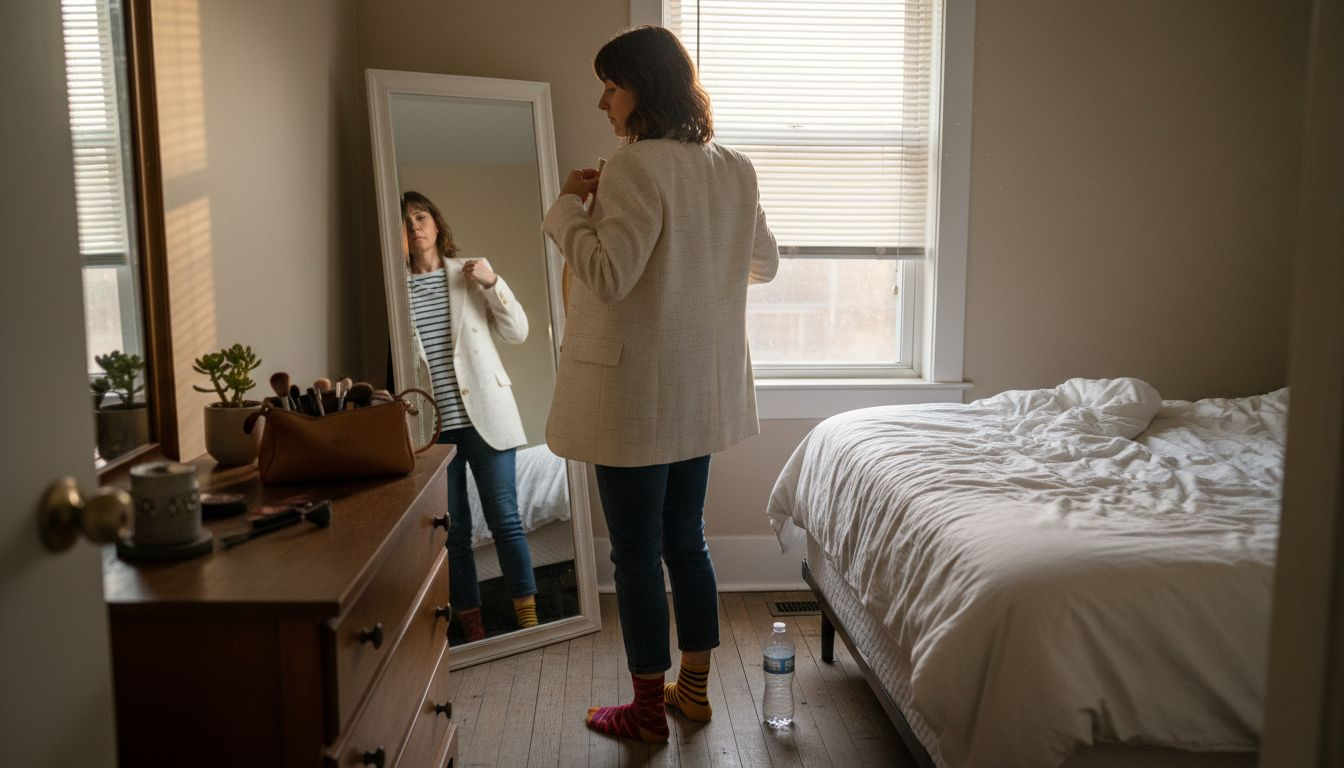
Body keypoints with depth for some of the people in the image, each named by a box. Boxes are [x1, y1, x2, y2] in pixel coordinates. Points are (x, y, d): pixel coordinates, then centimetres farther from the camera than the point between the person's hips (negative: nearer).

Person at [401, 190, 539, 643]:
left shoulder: (470, 272, 5)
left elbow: (517, 333, 2)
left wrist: (491, 282, -9)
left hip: (484, 416, 0)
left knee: (505, 519, 2)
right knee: (453, 530, 7)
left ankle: (529, 620, 12)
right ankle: (472, 629, 18)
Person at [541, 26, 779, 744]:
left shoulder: (637, 165, -17)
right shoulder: (734, 170, 7)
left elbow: (609, 275, -22)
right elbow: (765, 262, 18)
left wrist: (569, 204, -9)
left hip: (637, 390, -8)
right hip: (703, 388, 8)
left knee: (636, 554, 5)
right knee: (686, 540, 18)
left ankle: (648, 710, 18)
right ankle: (694, 687, 30)